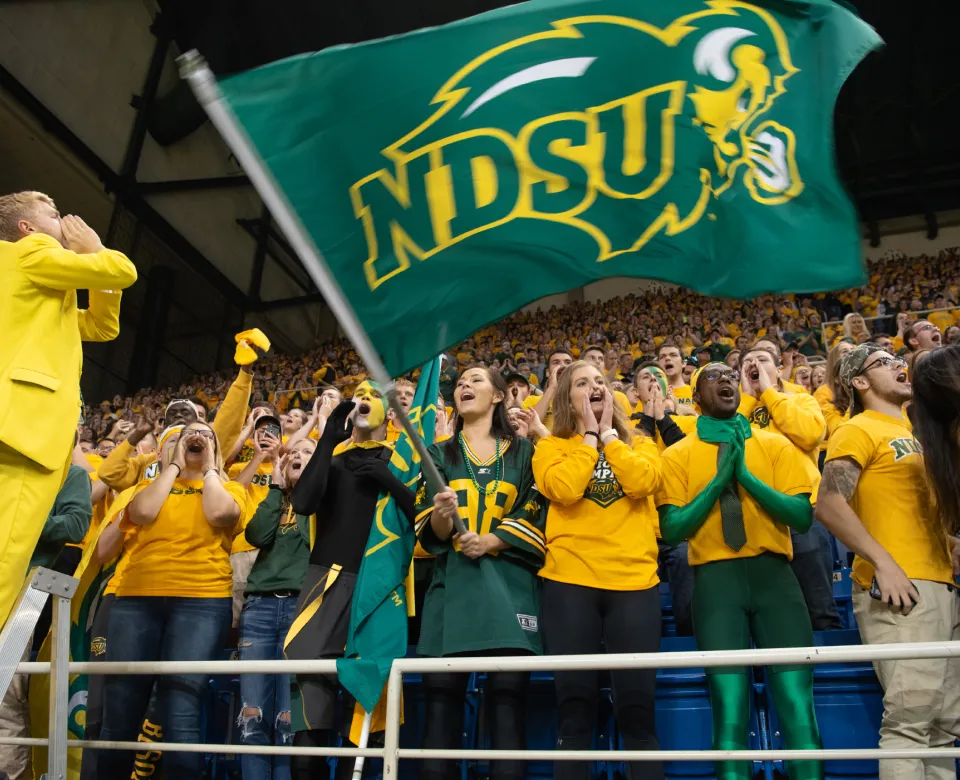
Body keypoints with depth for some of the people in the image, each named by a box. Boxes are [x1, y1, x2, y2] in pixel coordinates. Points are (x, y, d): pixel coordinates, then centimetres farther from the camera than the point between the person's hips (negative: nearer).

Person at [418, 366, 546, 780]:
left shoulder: (523, 451, 13)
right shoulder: (438, 453, 15)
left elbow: (535, 515, 5)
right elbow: (429, 533, 7)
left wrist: (491, 540, -10)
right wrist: (441, 516, -15)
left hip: (508, 582, -1)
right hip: (453, 581, 1)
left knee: (507, 691, -8)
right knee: (441, 691, -6)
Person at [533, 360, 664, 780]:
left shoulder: (639, 443, 13)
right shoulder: (552, 446, 8)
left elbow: (643, 482, -9)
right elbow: (564, 489, -13)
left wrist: (608, 433, 0)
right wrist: (590, 435, -3)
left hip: (634, 579, 1)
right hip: (570, 581, -1)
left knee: (637, 705, 3)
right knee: (575, 705, 3)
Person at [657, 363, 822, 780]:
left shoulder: (776, 444, 11)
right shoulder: (677, 455, 7)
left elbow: (803, 517, 0)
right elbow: (672, 529, -3)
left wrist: (745, 474, -10)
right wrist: (719, 478, -9)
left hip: (773, 574, 1)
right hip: (715, 578, -1)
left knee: (798, 703, -4)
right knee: (730, 709, -3)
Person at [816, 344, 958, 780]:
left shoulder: (919, 433, 21)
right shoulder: (859, 430, -4)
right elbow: (828, 505, -17)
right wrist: (882, 563, -21)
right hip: (899, 587, -8)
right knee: (910, 717, -11)